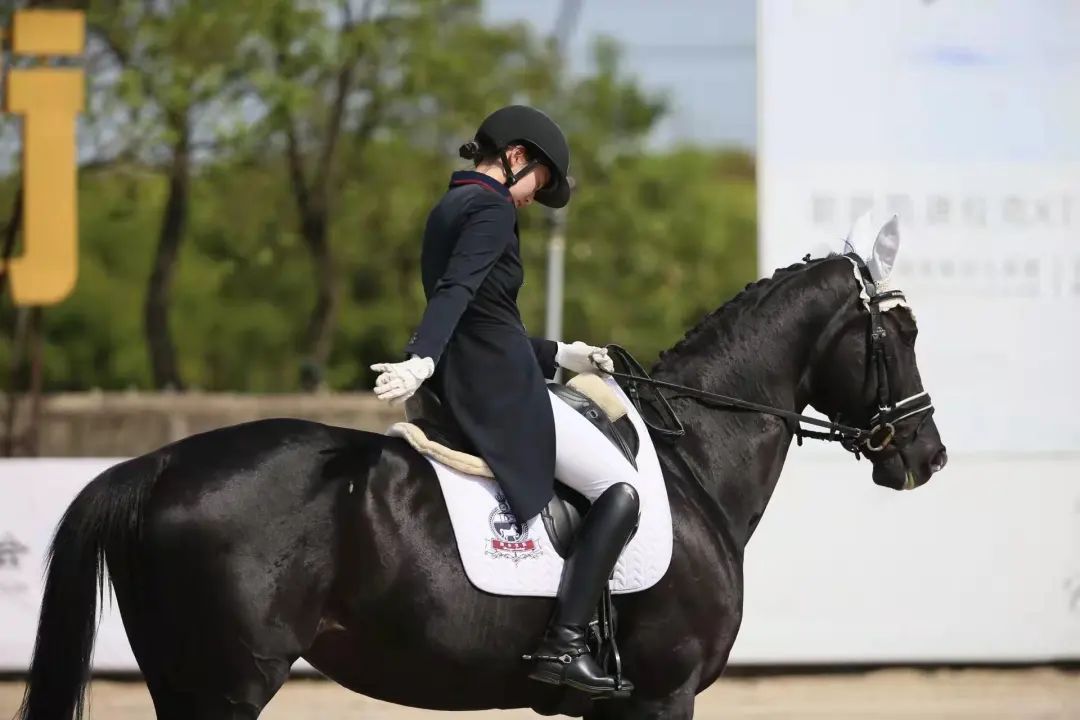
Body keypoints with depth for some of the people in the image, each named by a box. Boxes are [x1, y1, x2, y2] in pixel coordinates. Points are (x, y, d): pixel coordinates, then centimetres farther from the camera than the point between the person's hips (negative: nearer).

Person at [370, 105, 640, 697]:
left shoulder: (449, 208, 21)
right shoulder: (492, 209, -8)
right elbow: (456, 290, -27)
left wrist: (558, 355, 24)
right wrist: (421, 360, -41)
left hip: (459, 388, 11)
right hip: (501, 390, -11)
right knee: (619, 489, -9)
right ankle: (562, 644, -18)